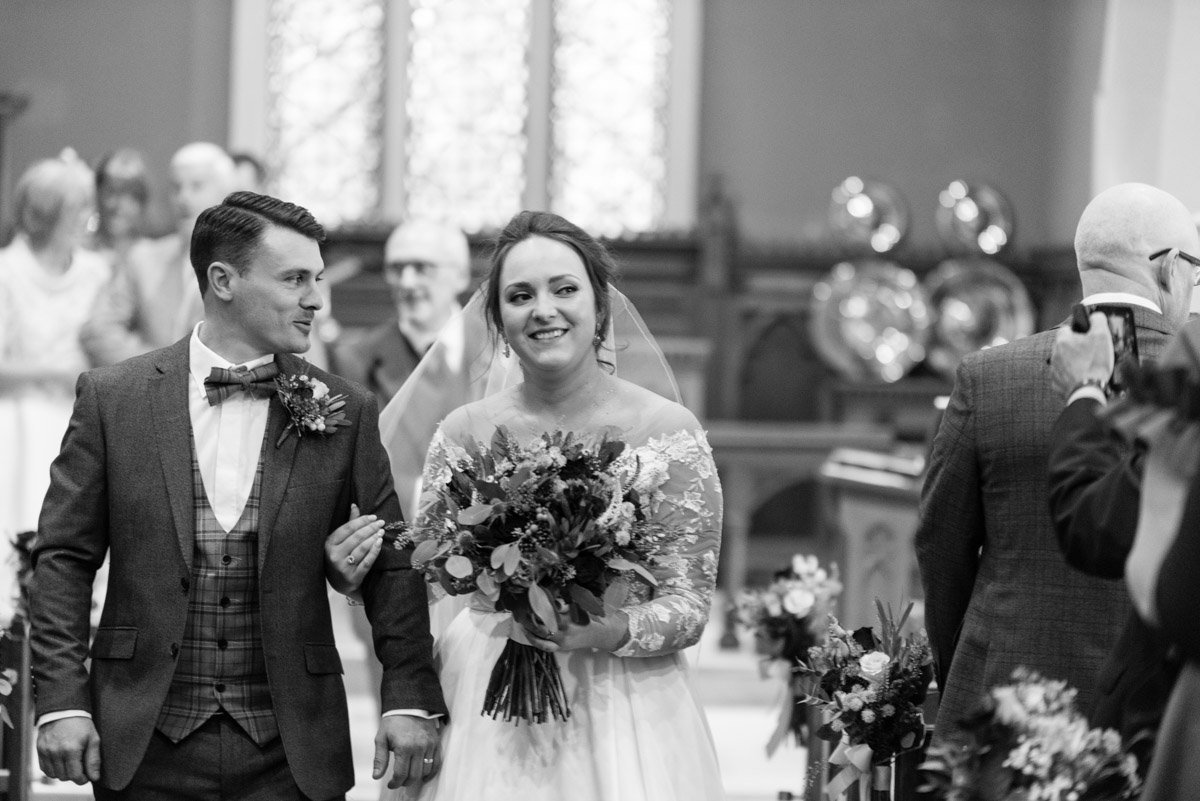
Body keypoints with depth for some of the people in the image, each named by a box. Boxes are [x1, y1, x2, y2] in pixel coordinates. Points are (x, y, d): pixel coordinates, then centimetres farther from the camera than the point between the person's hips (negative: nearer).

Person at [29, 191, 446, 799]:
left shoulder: (344, 412, 3)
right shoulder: (111, 398, 1)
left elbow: (392, 565, 4)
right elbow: (63, 558, 2)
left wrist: (410, 699, -7)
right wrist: (62, 701, -6)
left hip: (292, 752, 1)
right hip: (145, 746, 0)